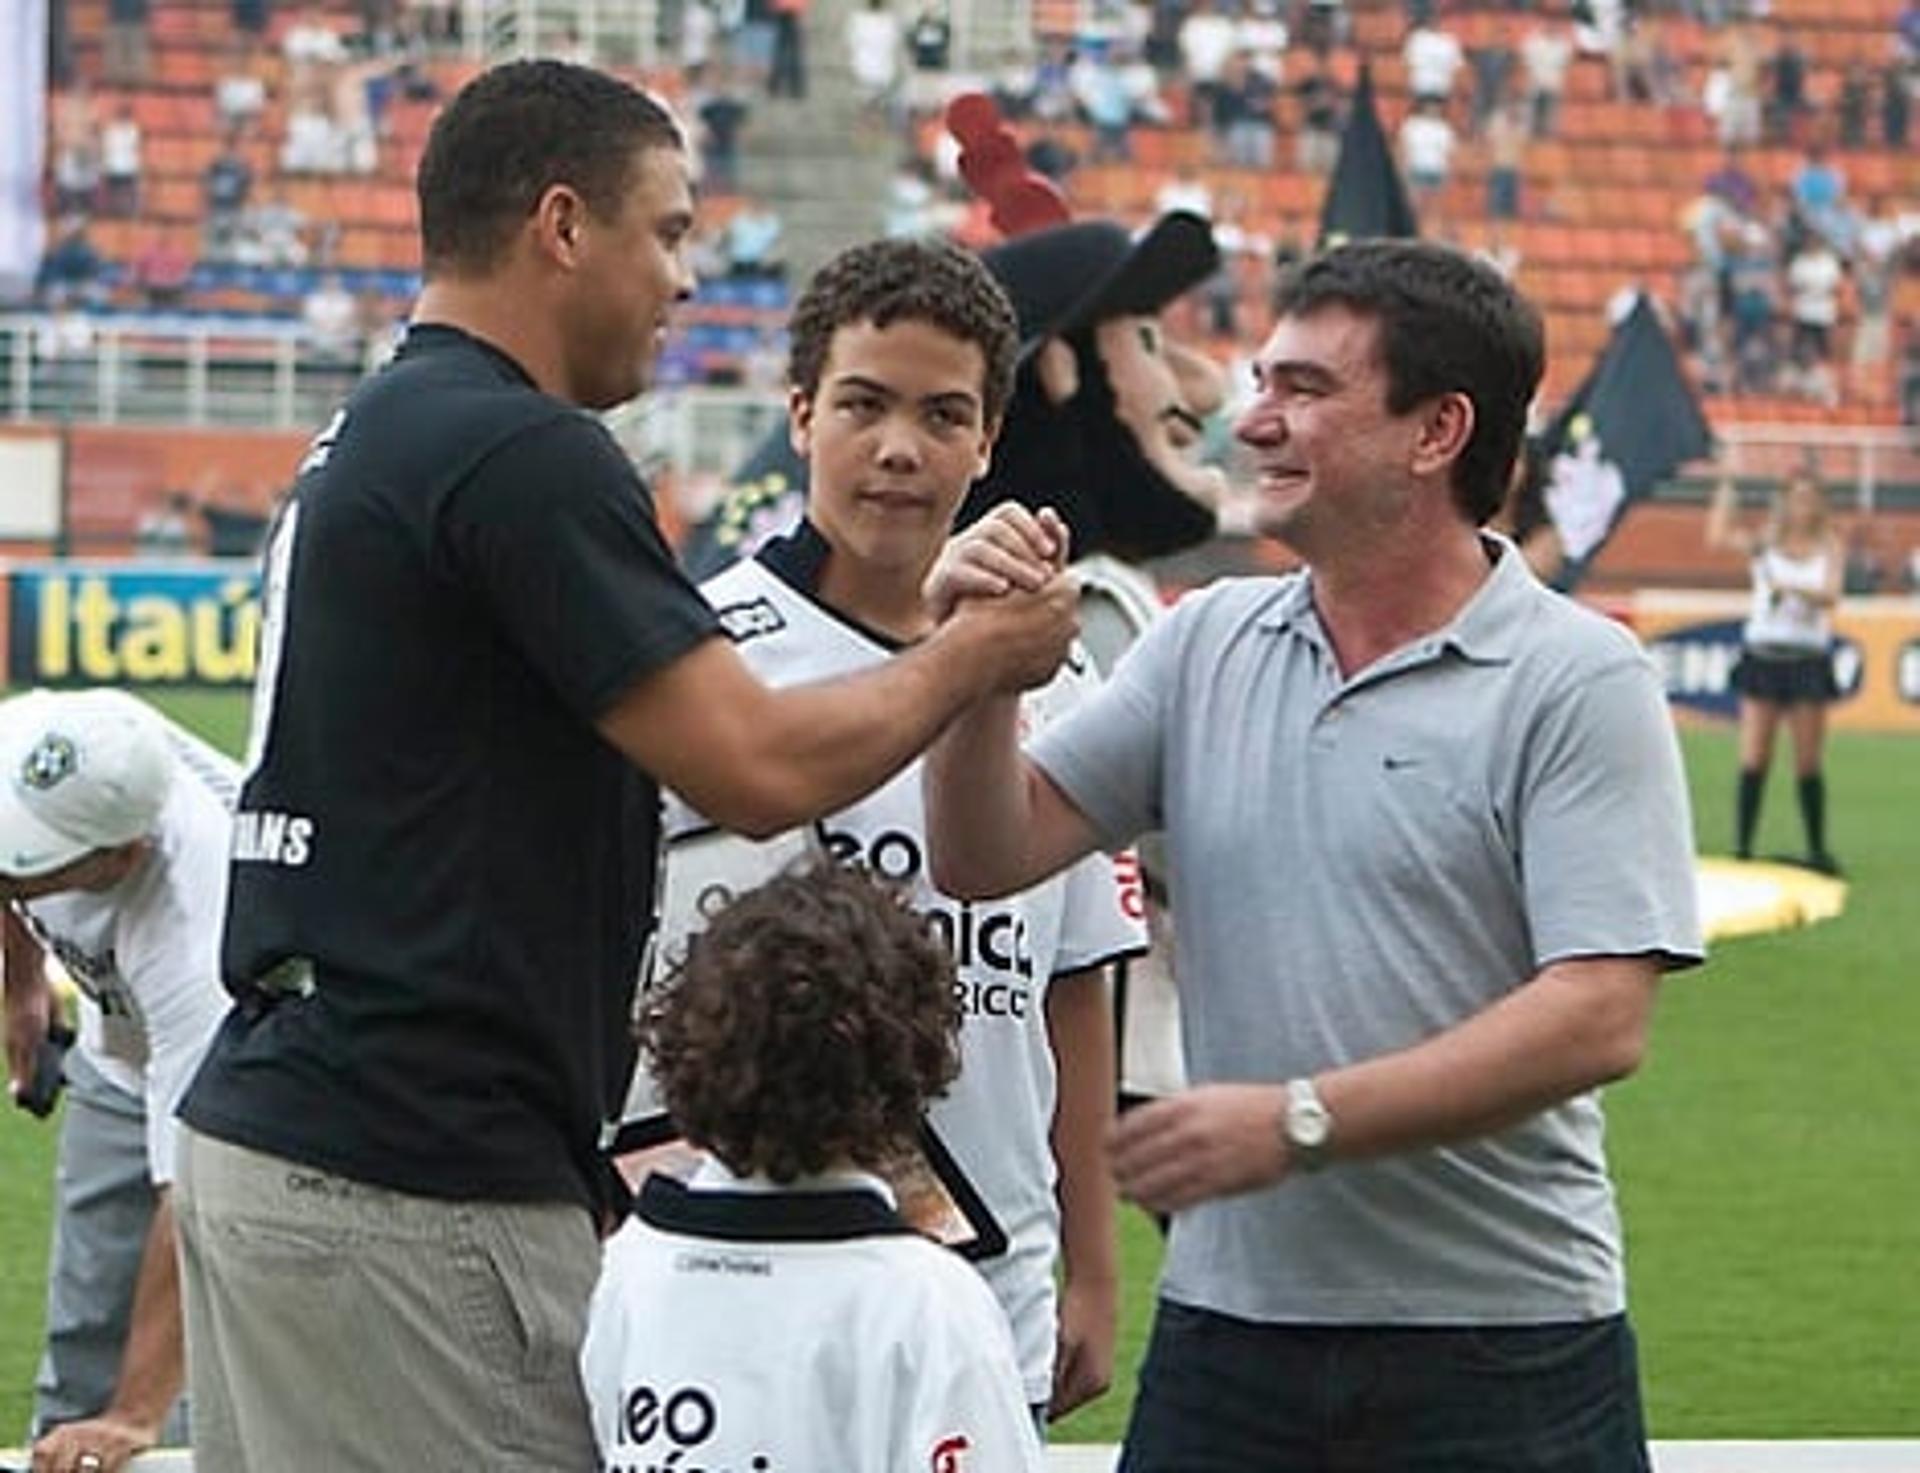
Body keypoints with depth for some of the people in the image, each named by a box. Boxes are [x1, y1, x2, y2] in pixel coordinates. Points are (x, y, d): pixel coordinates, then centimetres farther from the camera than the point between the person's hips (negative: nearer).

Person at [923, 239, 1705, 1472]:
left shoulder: (1580, 680, -6)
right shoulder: (1207, 644, 11)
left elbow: (1599, 1019, -15)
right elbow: (990, 857, 8)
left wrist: (1301, 1121, -20)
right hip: (1224, 1325, 4)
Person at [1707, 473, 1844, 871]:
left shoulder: (1829, 549, 6)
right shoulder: (1764, 543, 5)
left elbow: (1830, 596, -10)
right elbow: (1718, 539, -11)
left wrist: (1791, 588, -26)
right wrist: (1725, 496, -15)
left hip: (1809, 659, 0)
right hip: (1763, 655, 0)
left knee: (1809, 764, 3)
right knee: (1754, 761, -5)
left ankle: (1818, 850, 12)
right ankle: (1742, 848, -3)